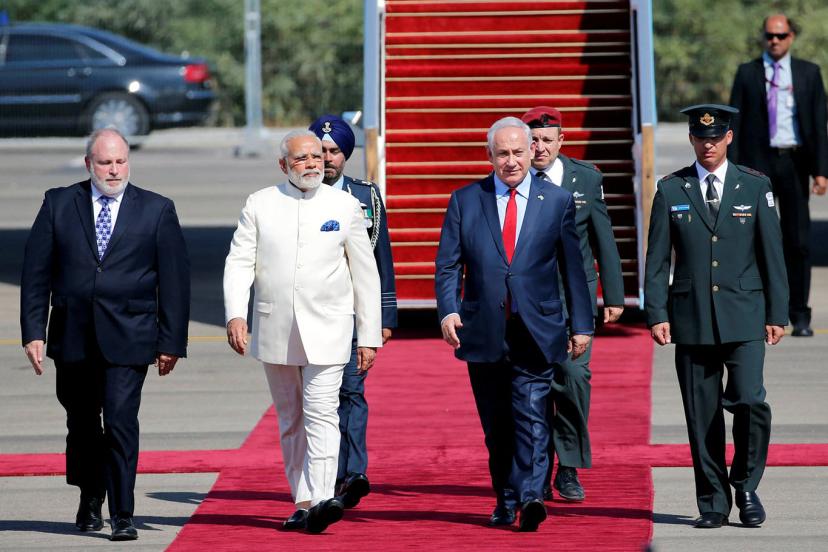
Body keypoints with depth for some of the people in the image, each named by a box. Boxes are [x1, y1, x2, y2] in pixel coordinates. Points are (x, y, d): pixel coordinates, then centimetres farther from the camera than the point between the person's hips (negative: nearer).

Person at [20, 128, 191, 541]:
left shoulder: (157, 210, 3)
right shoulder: (58, 204, 5)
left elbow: (175, 279, 3)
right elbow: (36, 271, 4)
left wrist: (171, 341, -1)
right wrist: (33, 332, -3)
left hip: (126, 338, -2)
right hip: (72, 335, 2)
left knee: (121, 422, -12)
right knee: (81, 423, 14)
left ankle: (122, 516, -9)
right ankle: (91, 498, 36)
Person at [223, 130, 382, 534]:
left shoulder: (345, 206, 5)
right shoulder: (259, 205, 6)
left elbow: (365, 274, 7)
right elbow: (239, 262, -1)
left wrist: (369, 337, 4)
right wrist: (235, 314, -17)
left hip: (327, 330, -2)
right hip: (275, 330, 2)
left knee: (321, 414, -15)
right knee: (290, 421, 9)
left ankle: (318, 501, -25)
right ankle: (302, 503, 15)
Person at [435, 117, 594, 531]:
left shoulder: (558, 202, 6)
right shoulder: (465, 201, 7)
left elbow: (573, 268, 8)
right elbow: (448, 264, 4)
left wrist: (581, 324, 4)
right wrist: (448, 309, -12)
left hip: (535, 332, -2)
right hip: (484, 334, 2)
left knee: (531, 416, -13)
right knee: (496, 425, 8)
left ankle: (530, 496, -21)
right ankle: (506, 501, 17)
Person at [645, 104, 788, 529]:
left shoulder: (755, 187, 5)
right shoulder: (670, 190, 6)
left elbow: (772, 254, 6)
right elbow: (657, 259, 6)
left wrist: (777, 314, 2)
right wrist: (656, 314, -3)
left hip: (744, 318, -1)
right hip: (692, 318, 1)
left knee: (749, 401, -15)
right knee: (702, 415, 3)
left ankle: (746, 487, 5)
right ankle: (713, 502, 12)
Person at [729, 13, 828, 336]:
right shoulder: (747, 73, 7)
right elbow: (735, 124, 4)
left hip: (793, 163, 0)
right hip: (758, 161, 0)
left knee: (798, 241, 1)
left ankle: (799, 316, 6)